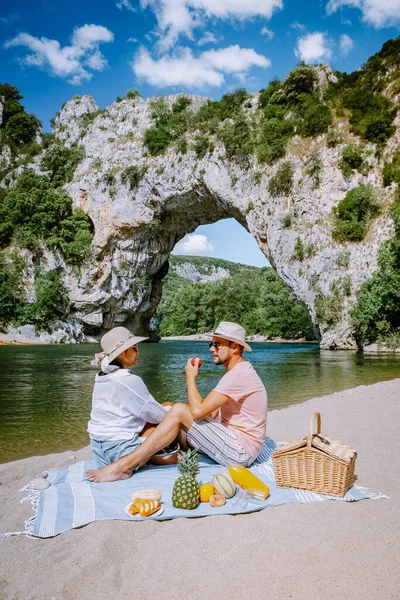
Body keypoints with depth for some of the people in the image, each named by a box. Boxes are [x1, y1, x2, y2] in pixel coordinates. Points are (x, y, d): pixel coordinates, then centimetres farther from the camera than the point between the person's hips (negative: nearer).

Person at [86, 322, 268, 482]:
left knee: (179, 411, -21)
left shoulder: (239, 374, -19)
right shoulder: (238, 372, 15)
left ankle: (124, 466, -17)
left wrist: (190, 377, -10)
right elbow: (210, 414, 12)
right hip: (235, 445, 10)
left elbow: (198, 411, -25)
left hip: (240, 451, -10)